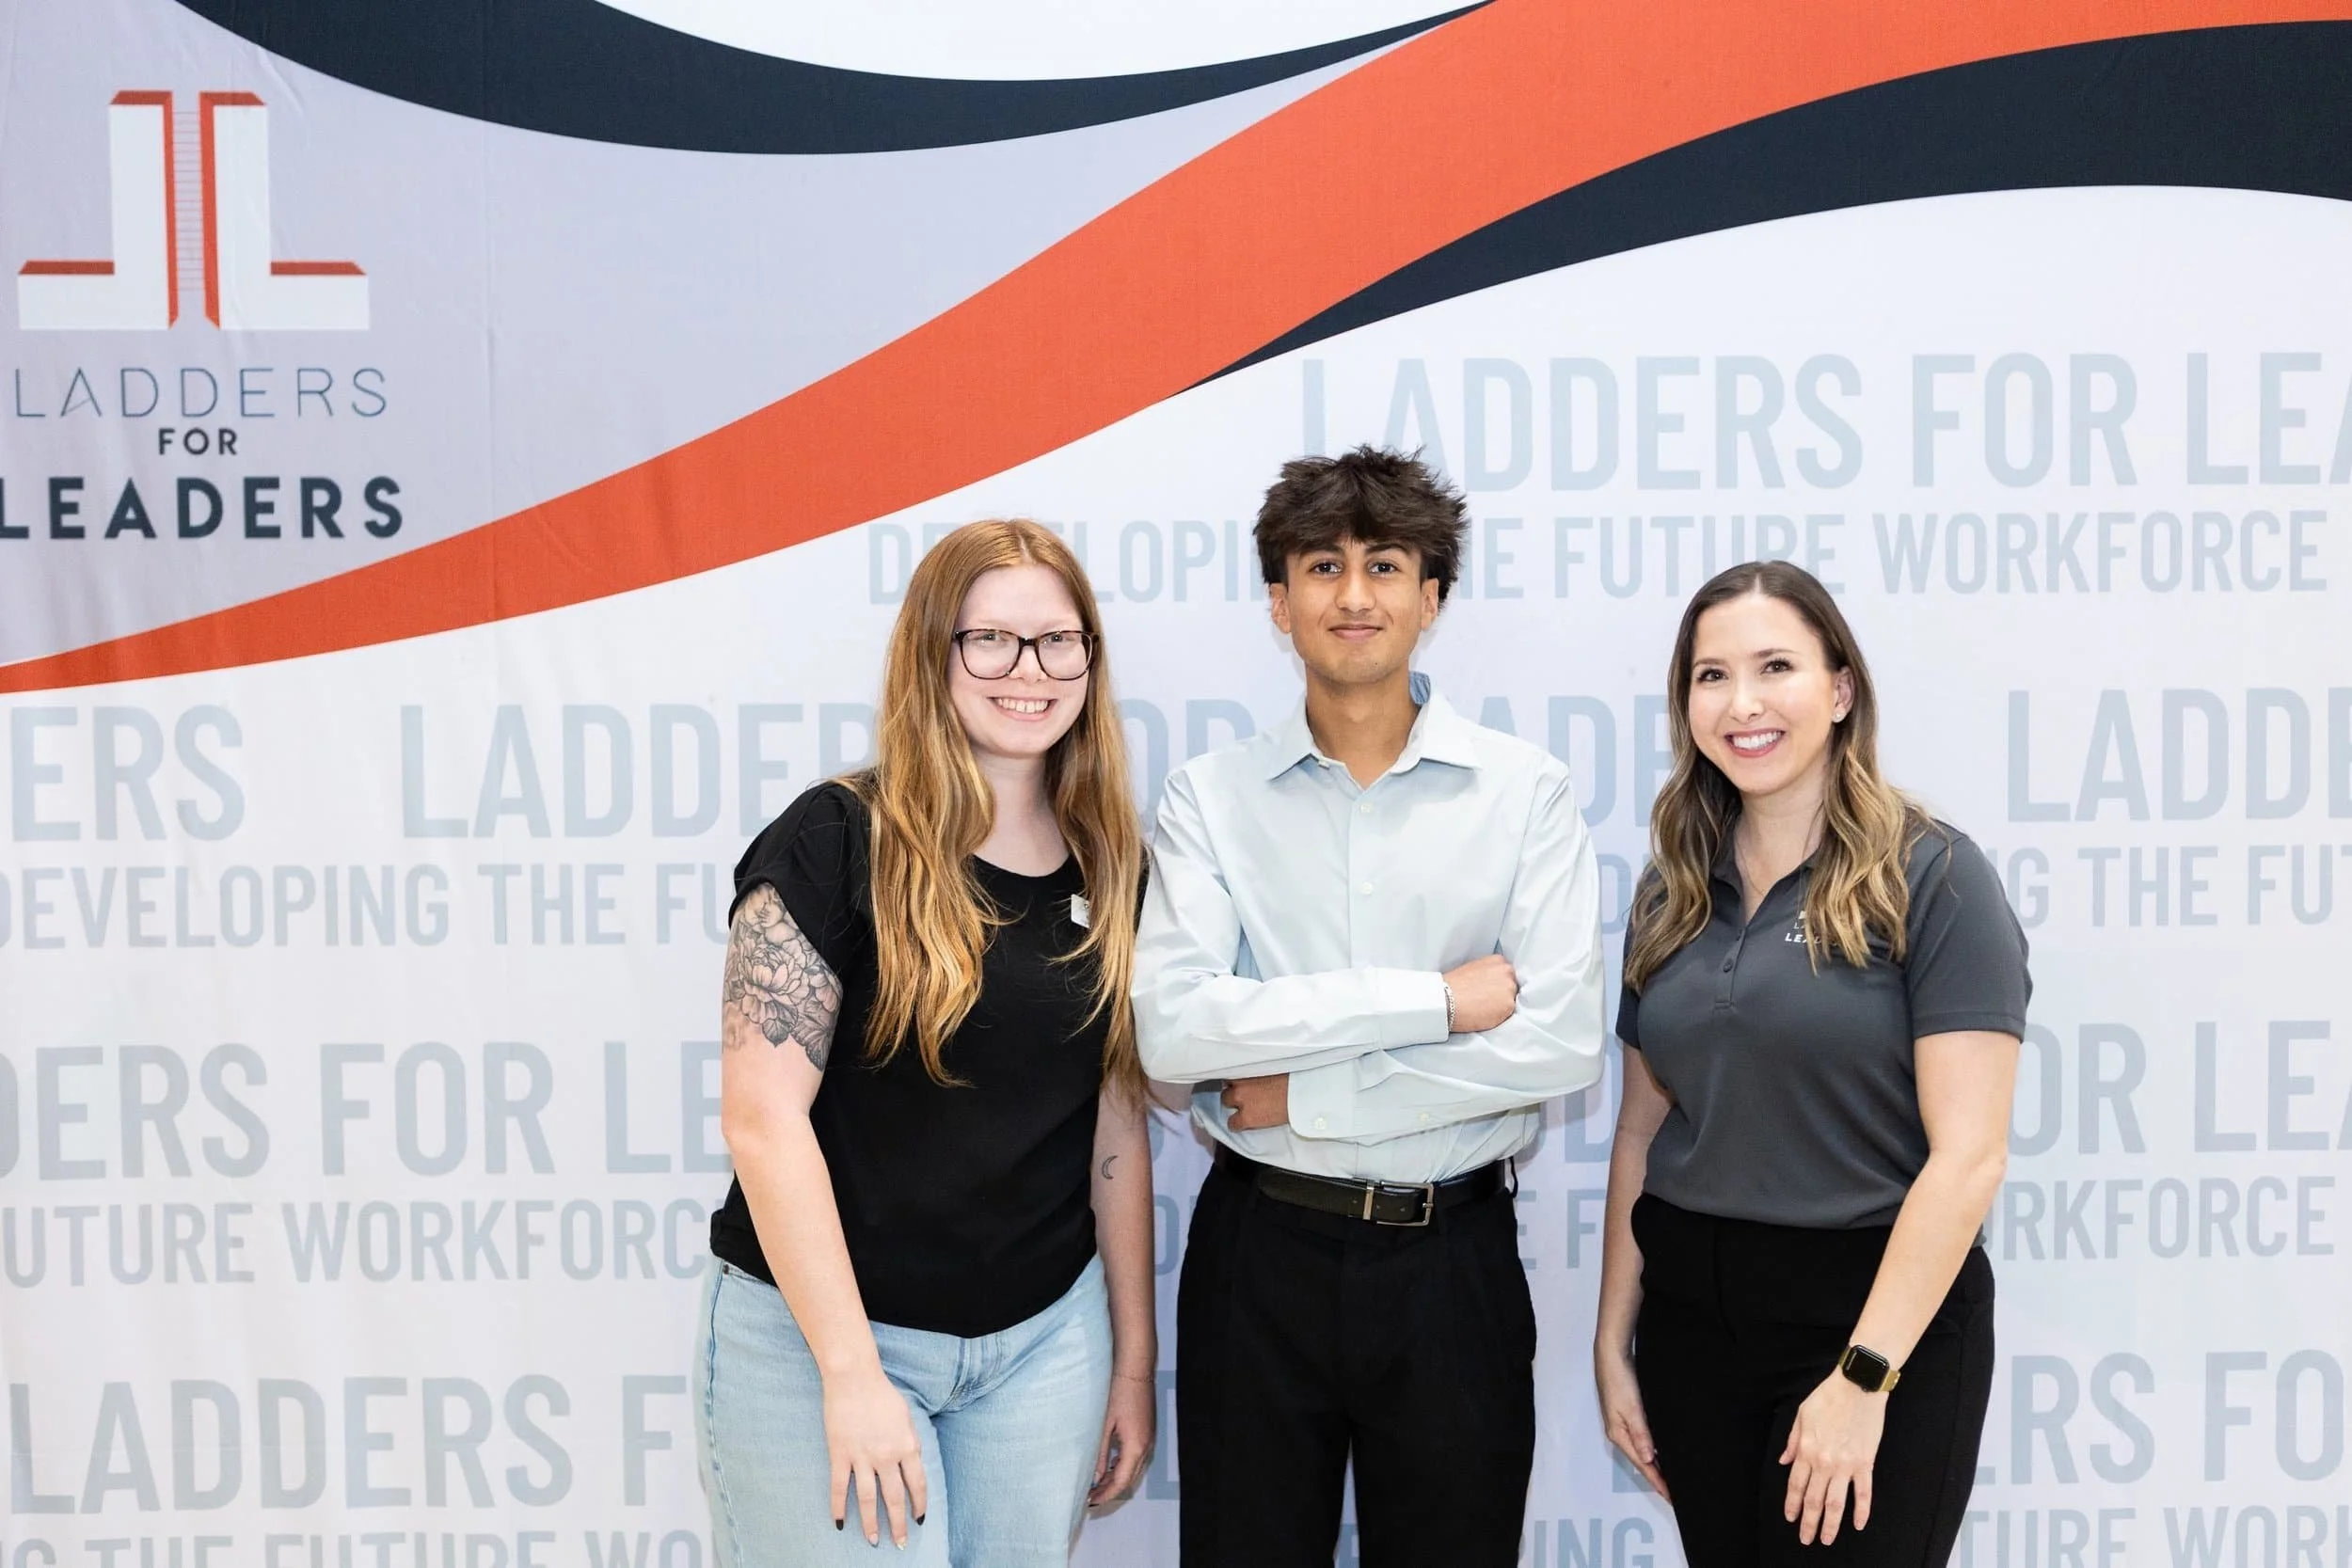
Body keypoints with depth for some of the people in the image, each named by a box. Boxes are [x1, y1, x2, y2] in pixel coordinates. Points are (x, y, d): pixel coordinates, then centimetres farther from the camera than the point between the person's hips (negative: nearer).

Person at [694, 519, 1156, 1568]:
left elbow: (1116, 1124, 8)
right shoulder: (835, 842, -12)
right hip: (822, 1335, -4)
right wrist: (851, 1372, -17)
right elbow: (763, 1118, -15)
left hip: (1046, 1340, 5)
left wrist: (1134, 1357, 10)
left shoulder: (1110, 869, 3)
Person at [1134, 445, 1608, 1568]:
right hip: (1259, 1253, 1)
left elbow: (1563, 1041, -13)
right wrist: (1435, 998, -17)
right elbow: (1171, 1030, -14)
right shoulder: (1209, 796, -1)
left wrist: (1300, 1093, -13)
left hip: (1452, 1257, 0)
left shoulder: (1525, 792, -3)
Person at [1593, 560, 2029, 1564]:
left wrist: (1863, 1376, -18)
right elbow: (1641, 1133, 10)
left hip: (1872, 1308, -5)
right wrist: (1614, 1340, 8)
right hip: (1692, 1312, 5)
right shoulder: (1672, 897, 6)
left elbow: (1967, 1155, -15)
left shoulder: (1931, 878, -10)